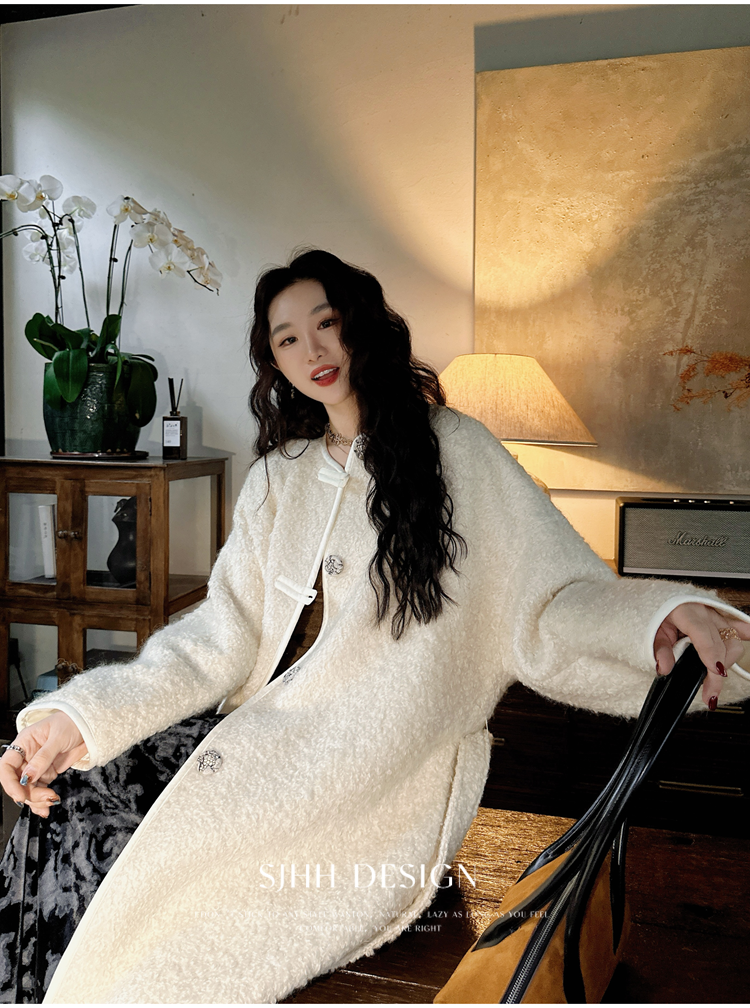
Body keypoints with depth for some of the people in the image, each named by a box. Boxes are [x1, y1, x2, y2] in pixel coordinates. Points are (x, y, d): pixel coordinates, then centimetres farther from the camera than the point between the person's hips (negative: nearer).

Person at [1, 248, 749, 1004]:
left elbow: (553, 602, -7)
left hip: (391, 768, -5)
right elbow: (222, 636, 7)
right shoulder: (278, 478, 14)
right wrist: (82, 716, -6)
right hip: (269, 734, 5)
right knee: (62, 809, -14)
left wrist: (664, 617, -29)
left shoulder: (456, 451, 0)